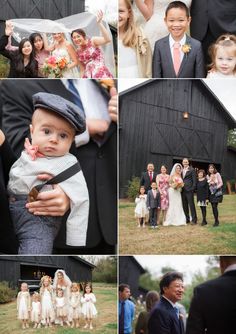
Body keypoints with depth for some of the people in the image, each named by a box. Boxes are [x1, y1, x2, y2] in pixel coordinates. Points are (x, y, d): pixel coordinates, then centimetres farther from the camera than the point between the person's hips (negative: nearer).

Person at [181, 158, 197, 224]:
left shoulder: (192, 170, -1)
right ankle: (187, 219, 16)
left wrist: (192, 188, -13)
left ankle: (194, 219, -2)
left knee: (191, 205, -6)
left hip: (189, 190, -6)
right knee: (184, 205, 8)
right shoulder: (181, 170, 16)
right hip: (183, 191, 6)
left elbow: (194, 180, -5)